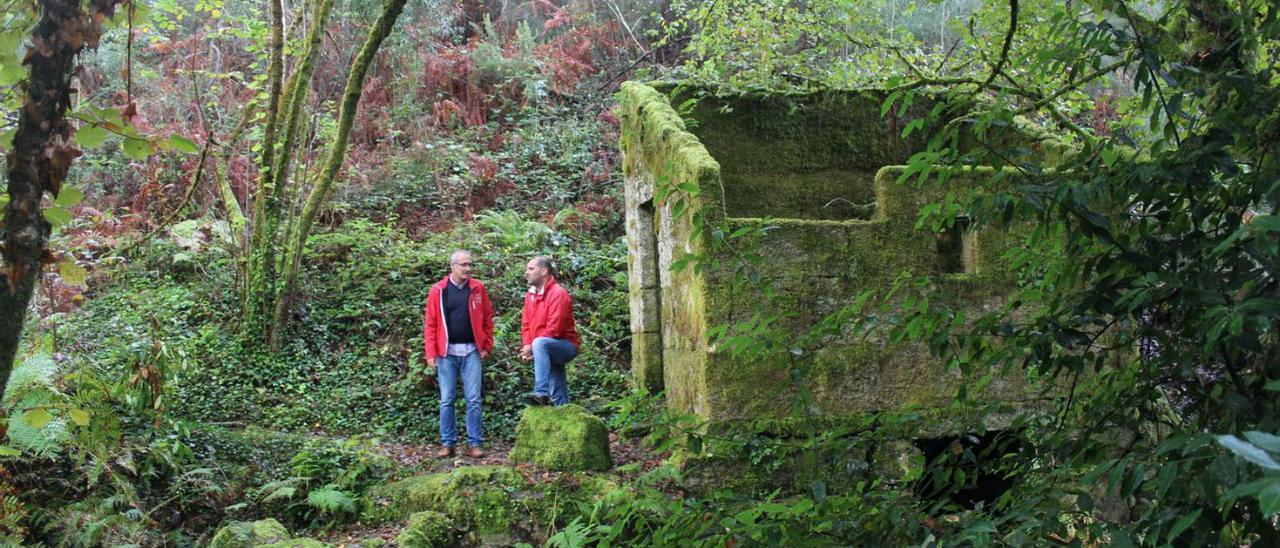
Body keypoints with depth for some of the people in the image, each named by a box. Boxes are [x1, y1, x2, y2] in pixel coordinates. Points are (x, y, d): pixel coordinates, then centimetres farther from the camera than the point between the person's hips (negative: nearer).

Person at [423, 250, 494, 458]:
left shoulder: (478, 288, 3)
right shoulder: (438, 290, 0)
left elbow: (487, 318, 7)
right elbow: (430, 323, 0)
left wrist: (487, 346, 2)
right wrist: (431, 353, -5)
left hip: (471, 351, 1)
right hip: (446, 352, 0)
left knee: (474, 400, 1)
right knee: (447, 400, 6)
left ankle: (475, 443, 7)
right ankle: (447, 443, 14)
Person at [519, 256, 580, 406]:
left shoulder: (558, 293, -17)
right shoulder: (530, 295, 9)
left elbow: (554, 329, -23)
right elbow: (526, 324, 9)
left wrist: (533, 347, -20)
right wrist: (527, 346, -9)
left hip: (566, 346, -8)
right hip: (549, 351, 8)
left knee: (539, 343, -37)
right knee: (557, 394, 11)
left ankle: (541, 393, -43)